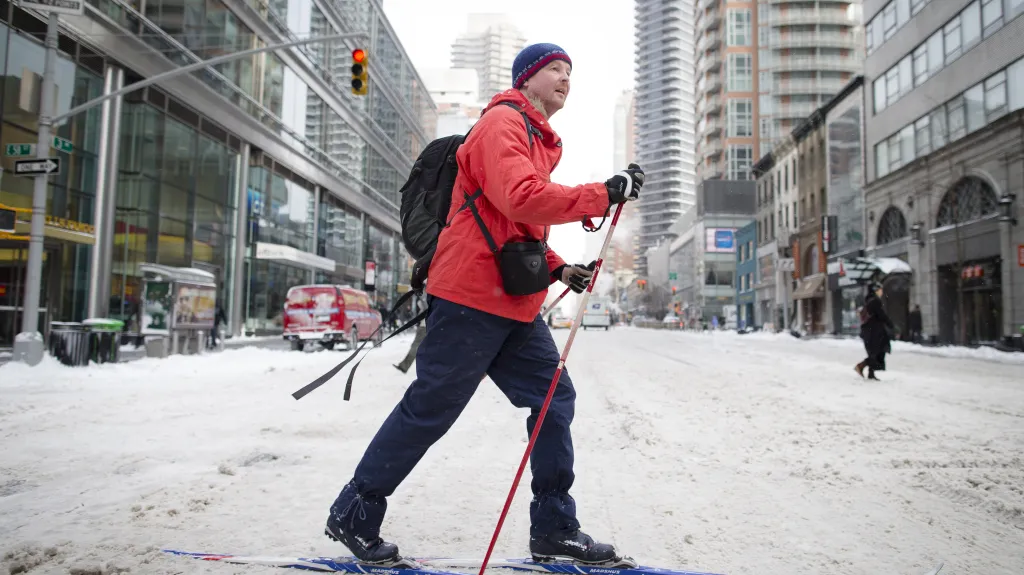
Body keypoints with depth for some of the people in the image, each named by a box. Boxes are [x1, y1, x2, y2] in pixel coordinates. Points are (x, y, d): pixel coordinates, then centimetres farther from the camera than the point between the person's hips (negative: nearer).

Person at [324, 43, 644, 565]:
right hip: (471, 296, -10)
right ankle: (353, 516, 14)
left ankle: (554, 529, 15)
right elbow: (520, 200, -25)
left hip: (515, 306, 10)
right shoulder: (502, 122, -7)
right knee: (429, 410, -3)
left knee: (555, 399, 6)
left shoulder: (539, 141, 24)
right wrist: (604, 194, -20)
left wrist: (557, 268, 13)